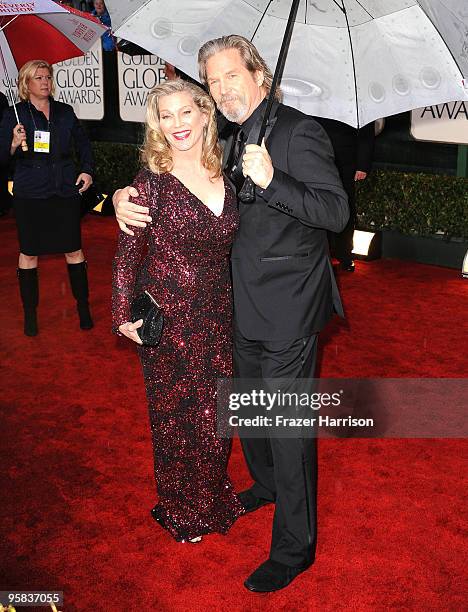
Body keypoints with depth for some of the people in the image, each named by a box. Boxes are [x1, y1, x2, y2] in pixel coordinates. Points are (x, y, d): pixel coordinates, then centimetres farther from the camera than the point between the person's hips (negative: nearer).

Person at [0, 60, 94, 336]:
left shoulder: (65, 112, 9)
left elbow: (84, 143, 21)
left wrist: (87, 171, 6)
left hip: (65, 191, 2)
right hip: (30, 194, -2)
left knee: (74, 250, 3)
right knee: (29, 253, 6)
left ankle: (83, 307, 17)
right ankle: (30, 312, 19)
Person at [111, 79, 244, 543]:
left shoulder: (226, 172, 1)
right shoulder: (152, 181, -13)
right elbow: (127, 252, -8)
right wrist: (124, 315, -8)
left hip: (218, 313, 4)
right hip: (168, 314, -4)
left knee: (217, 410, 16)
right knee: (175, 413, 12)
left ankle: (213, 498, 42)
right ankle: (180, 510, 36)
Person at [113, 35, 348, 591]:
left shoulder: (297, 131, -12)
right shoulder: (230, 143, 11)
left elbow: (336, 211, -18)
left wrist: (271, 180, -31)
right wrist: (125, 195, -1)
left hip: (287, 311, -8)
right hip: (245, 308, 8)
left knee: (287, 428, 1)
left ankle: (293, 548, 18)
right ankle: (266, 484, 50)